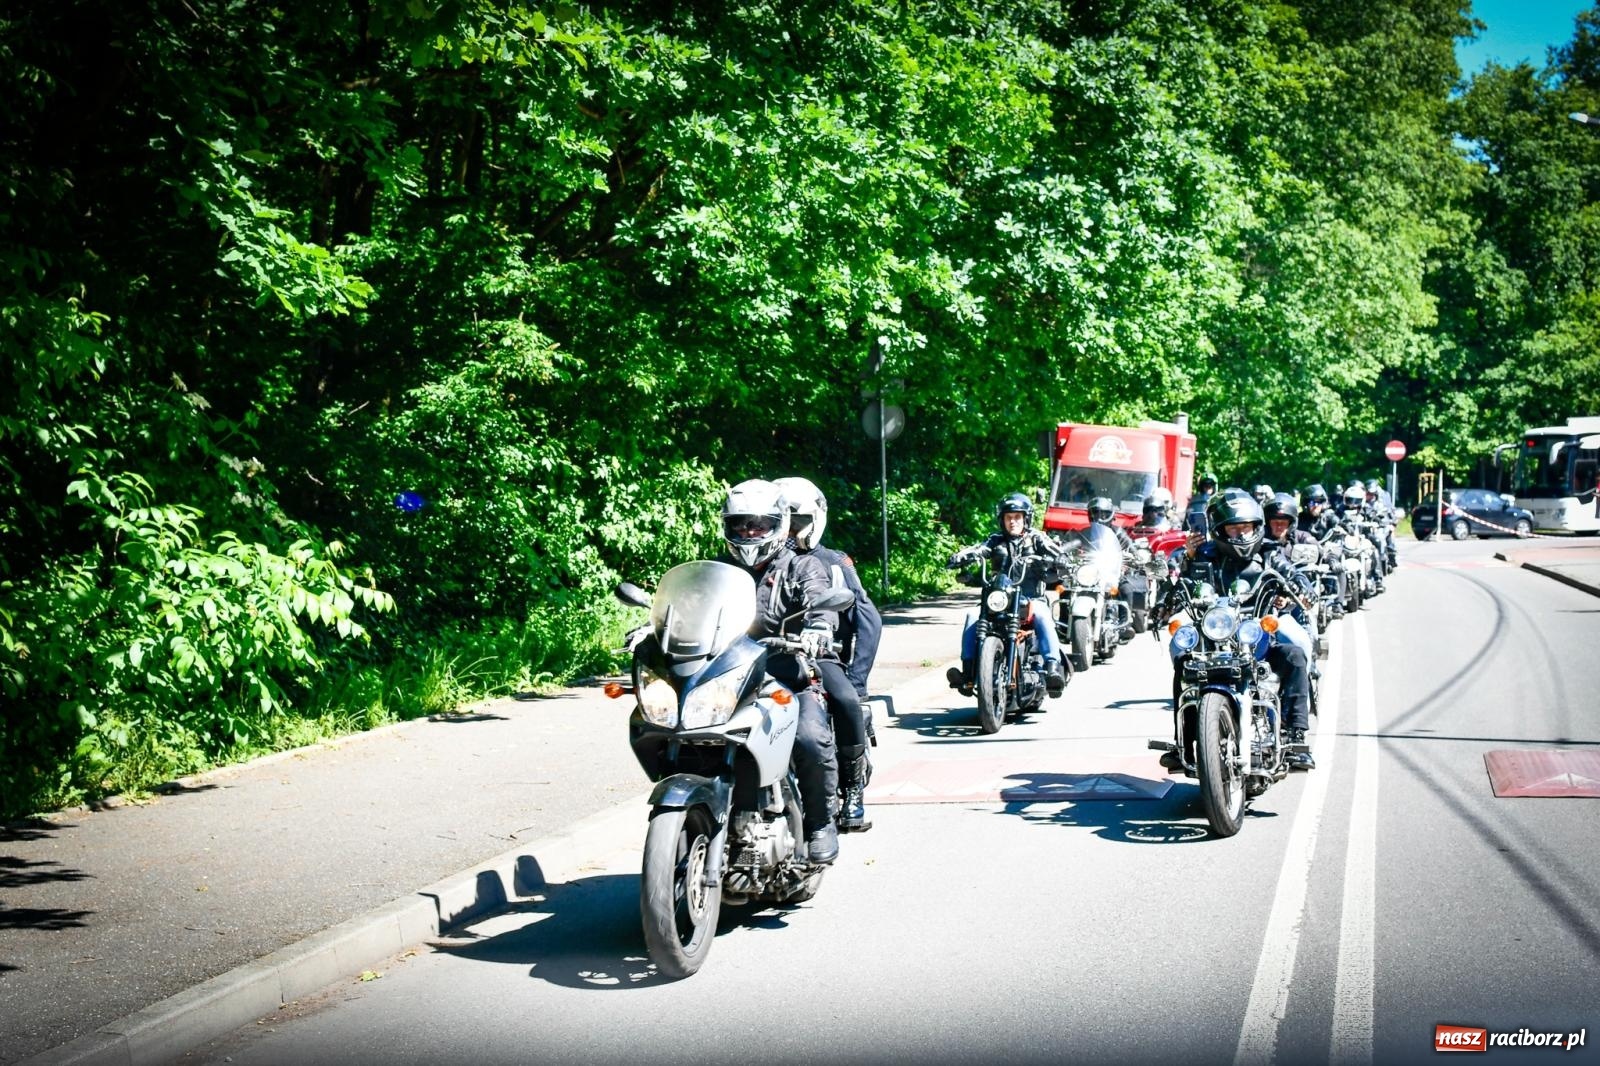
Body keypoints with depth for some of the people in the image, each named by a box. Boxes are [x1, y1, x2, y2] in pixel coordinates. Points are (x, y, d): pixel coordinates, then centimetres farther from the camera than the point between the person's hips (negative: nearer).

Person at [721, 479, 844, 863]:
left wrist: (818, 628, -34)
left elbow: (820, 598, -10)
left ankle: (820, 824, -9)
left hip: (791, 677, -3)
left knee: (812, 739, -31)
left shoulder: (802, 567, 10)